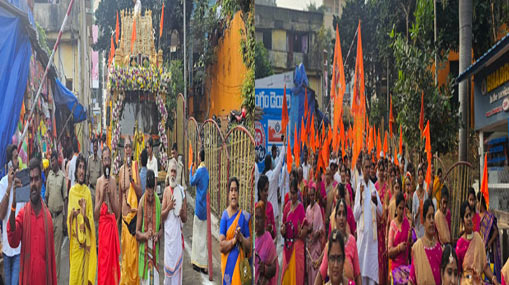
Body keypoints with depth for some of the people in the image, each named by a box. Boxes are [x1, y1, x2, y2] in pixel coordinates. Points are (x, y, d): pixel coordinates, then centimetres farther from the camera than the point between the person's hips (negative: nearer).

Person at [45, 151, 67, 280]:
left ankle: (57, 274, 6)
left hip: (59, 215, -4)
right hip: (50, 214, 4)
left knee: (58, 246, 1)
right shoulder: (49, 175, 7)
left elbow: (65, 198, -4)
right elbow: (46, 195, 12)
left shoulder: (62, 176, -5)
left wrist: (65, 217, -7)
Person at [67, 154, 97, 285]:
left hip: (85, 238, 1)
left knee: (84, 271, 3)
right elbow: (69, 217, 3)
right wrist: (72, 213, -17)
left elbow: (91, 218, 4)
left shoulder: (87, 192, 6)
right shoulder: (72, 191, 4)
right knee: (74, 271, -1)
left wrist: (85, 216, -16)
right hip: (75, 238, -1)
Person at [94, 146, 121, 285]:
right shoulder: (99, 181, -2)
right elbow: (95, 215, -7)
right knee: (103, 264, -3)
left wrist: (111, 196, -12)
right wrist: (102, 197, -18)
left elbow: (118, 213, 1)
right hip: (102, 226, -3)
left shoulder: (113, 180, 7)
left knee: (113, 261, 7)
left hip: (113, 225, 3)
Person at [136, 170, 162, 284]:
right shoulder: (141, 204, -6)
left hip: (155, 248, 2)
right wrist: (145, 235, -21)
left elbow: (161, 227, 9)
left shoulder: (158, 202, 0)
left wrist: (158, 235, -11)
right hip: (144, 248, -2)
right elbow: (137, 232, -3)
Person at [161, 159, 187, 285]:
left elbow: (185, 218, 6)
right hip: (168, 230, 1)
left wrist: (182, 214, -15)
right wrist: (169, 207, -14)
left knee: (178, 259, 0)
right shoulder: (166, 191, 7)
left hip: (178, 231, -1)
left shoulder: (181, 190, 3)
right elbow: (162, 215, 3)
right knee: (168, 261, 4)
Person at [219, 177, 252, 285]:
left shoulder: (244, 216, 3)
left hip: (240, 263, 1)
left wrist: (241, 238, -14)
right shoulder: (224, 215, 0)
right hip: (227, 264, -1)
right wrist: (234, 240, -19)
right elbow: (221, 246, -7)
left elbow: (249, 246, 3)